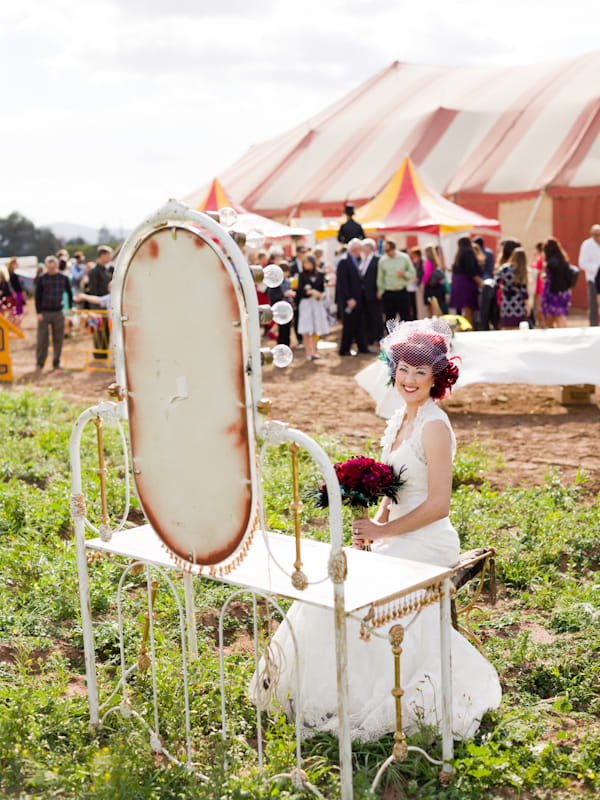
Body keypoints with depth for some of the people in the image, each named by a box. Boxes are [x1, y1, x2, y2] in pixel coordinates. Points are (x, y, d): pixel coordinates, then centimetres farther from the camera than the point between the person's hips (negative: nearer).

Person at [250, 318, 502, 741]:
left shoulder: (434, 426, -16)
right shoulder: (401, 420, 10)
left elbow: (438, 505, -19)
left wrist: (382, 531, -14)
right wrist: (373, 526, 1)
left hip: (428, 544, -8)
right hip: (398, 535, 8)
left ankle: (364, 698, 0)